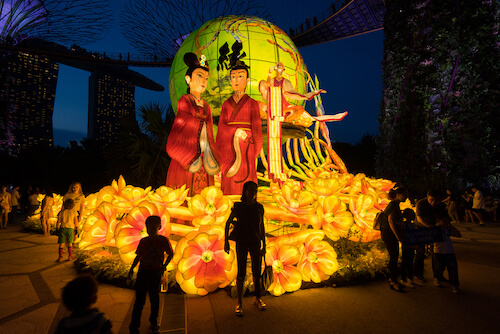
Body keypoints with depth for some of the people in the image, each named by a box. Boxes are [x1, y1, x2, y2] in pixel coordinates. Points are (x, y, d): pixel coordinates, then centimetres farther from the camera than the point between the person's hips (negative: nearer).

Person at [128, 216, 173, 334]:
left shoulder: (163, 240, -9)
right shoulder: (143, 241, -3)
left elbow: (170, 254, 1)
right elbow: (138, 256, 8)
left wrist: (164, 266, -6)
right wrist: (132, 268, 5)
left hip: (156, 272, -1)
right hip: (143, 271, 1)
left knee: (154, 298, 14)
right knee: (139, 299, 2)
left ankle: (154, 322, 32)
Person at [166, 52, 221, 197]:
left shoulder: (206, 106, 17)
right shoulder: (184, 100, 0)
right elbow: (180, 127, -7)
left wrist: (211, 157, 9)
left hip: (203, 157, 6)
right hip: (188, 156, -6)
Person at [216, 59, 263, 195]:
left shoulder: (252, 103, 4)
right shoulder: (226, 103, 12)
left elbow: (256, 127, 3)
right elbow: (221, 125, 4)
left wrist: (255, 151, 2)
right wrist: (235, 132, -14)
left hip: (245, 146, -2)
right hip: (229, 146, 3)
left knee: (245, 176, -3)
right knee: (229, 180, 2)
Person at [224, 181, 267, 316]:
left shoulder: (259, 207, 3)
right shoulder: (238, 207, -3)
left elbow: (262, 227, 10)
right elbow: (228, 223, 6)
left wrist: (264, 245, 9)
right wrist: (226, 242, 2)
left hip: (255, 243, 2)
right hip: (241, 242, -2)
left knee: (257, 272, 8)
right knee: (241, 273, -2)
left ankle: (257, 298, 27)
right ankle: (239, 302, 12)